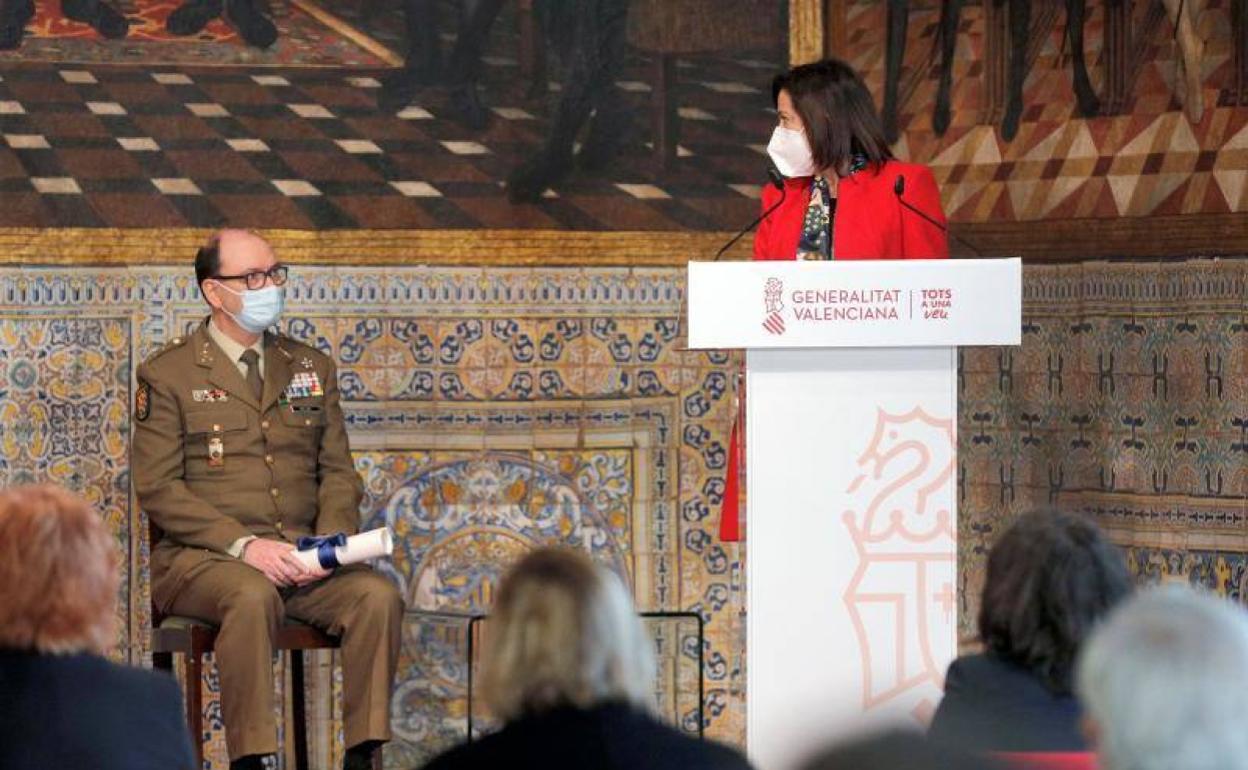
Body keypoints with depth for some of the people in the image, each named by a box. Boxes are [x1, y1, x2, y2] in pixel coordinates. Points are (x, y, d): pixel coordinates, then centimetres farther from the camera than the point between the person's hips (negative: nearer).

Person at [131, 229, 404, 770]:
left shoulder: (311, 368, 18)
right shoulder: (168, 375, 3)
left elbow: (337, 473, 16)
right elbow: (158, 488, -5)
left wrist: (329, 539, -7)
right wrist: (244, 545, -17)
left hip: (301, 558, 4)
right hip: (201, 557, -4)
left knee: (378, 595, -24)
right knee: (253, 596, -37)